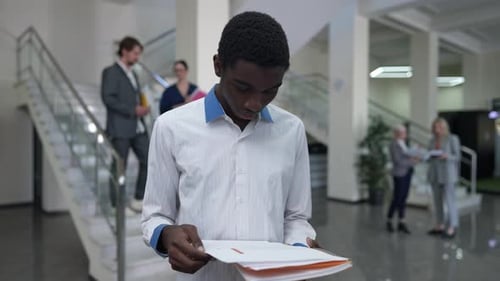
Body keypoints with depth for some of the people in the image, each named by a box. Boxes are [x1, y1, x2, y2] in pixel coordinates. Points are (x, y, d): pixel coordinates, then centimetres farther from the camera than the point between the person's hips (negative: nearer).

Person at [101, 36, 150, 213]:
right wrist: (133, 110, -17)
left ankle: (139, 199, 15)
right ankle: (117, 205, 12)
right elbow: (108, 98, -14)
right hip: (120, 129, -7)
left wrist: (142, 109, 3)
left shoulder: (132, 74, 20)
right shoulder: (111, 72, -4)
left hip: (137, 127, 8)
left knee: (148, 160, 2)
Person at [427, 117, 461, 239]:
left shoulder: (453, 139, -5)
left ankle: (452, 228, 0)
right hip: (435, 174, 6)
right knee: (437, 200, 9)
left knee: (449, 200, -6)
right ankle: (440, 226, 17)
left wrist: (446, 156, -25)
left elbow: (457, 157, -7)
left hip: (448, 174, -6)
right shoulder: (433, 141, 11)